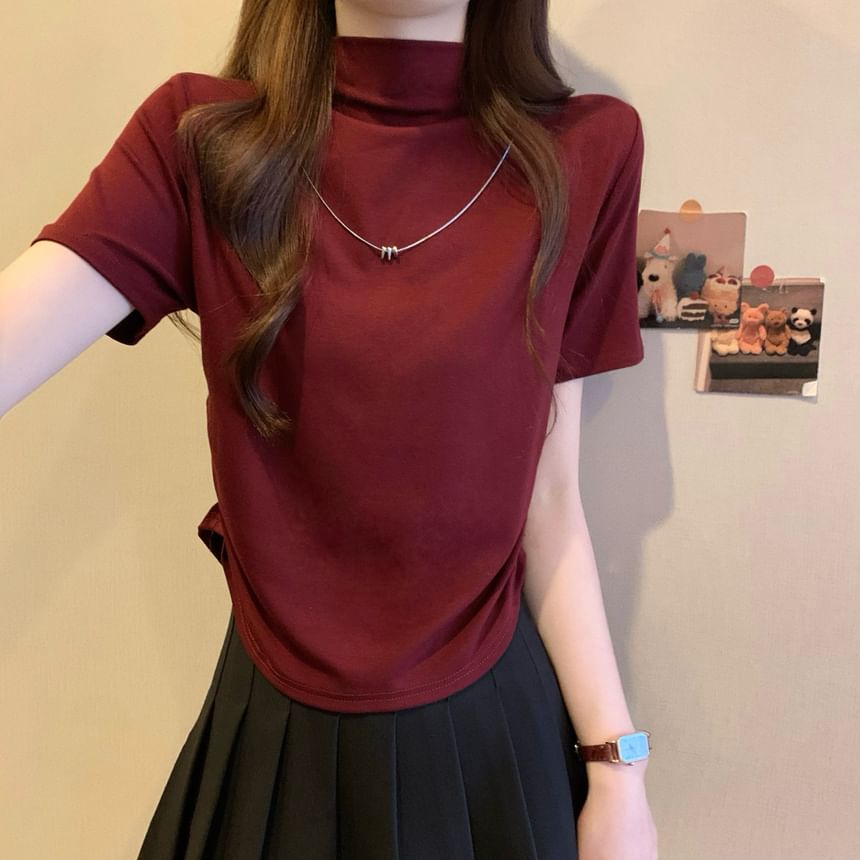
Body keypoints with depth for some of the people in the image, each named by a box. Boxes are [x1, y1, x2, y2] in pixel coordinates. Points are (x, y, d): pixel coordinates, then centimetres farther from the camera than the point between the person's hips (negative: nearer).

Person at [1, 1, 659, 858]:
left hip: (491, 728, 1)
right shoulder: (198, 139, -9)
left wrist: (618, 763, -3)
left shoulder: (583, 152, -8)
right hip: (277, 732, 0)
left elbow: (548, 497, -5)